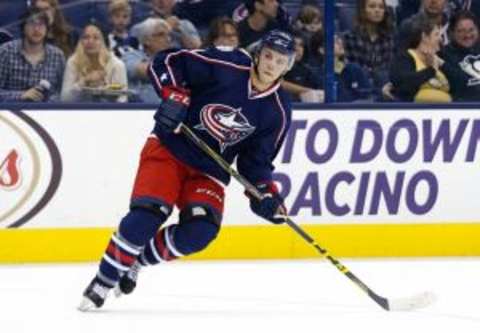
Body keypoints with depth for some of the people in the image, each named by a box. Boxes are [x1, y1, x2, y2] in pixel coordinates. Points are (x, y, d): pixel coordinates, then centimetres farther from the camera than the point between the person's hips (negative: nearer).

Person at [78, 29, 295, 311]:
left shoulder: (279, 111, -2)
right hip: (169, 147, -4)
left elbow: (257, 159, 5)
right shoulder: (227, 66, -14)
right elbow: (168, 62, -11)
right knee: (147, 215, -22)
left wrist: (265, 192, -9)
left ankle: (136, 260, 2)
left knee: (201, 230, -20)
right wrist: (174, 96, -25)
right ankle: (104, 280, -9)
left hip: (209, 171, 4)